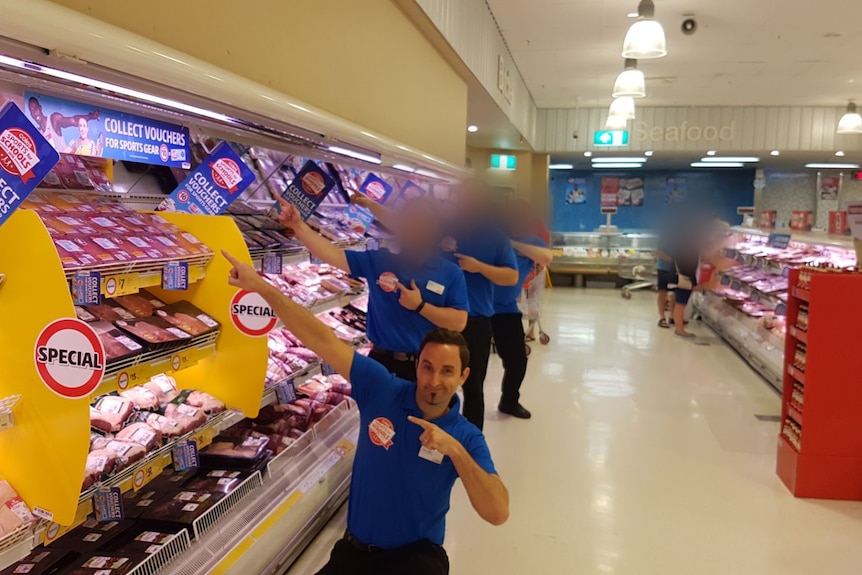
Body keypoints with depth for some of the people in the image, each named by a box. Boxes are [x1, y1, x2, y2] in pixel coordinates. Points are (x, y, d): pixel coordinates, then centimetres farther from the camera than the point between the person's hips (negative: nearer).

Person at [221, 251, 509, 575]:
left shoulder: (466, 437, -11)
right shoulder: (383, 390, -9)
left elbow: (498, 514, -21)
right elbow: (322, 341, -13)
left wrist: (455, 450, -30)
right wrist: (260, 286, -18)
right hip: (356, 548, 3)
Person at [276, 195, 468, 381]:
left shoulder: (451, 273, -6)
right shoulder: (379, 261, -2)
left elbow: (459, 322, -11)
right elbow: (334, 256, -12)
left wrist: (420, 306, -19)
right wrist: (298, 225, -22)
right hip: (381, 360, 2)